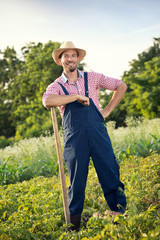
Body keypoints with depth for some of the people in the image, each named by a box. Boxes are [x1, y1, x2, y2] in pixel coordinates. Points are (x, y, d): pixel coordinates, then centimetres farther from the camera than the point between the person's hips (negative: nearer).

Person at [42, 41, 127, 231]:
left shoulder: (91, 78, 12)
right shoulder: (56, 86, 7)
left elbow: (121, 86, 19)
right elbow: (47, 101, -17)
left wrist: (107, 110, 10)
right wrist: (77, 96, -17)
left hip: (97, 132, 1)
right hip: (74, 138, -1)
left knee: (110, 174, -1)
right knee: (76, 182, 3)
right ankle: (74, 224, 14)